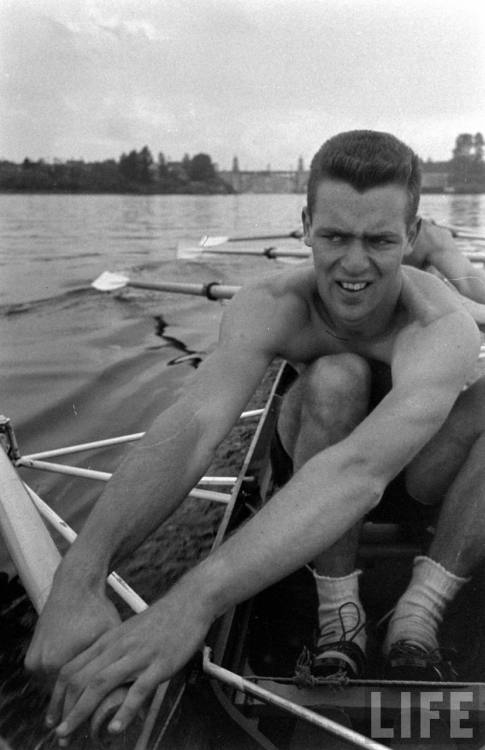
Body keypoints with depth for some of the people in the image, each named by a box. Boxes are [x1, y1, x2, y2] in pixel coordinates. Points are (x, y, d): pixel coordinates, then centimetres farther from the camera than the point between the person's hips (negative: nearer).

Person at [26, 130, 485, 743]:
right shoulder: (269, 308, -28)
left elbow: (362, 469, -54)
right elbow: (191, 425, -45)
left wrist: (195, 600, -65)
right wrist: (79, 576, -60)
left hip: (419, 466, -1)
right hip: (311, 452, 1)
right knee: (336, 377, -33)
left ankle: (418, 614, -23)